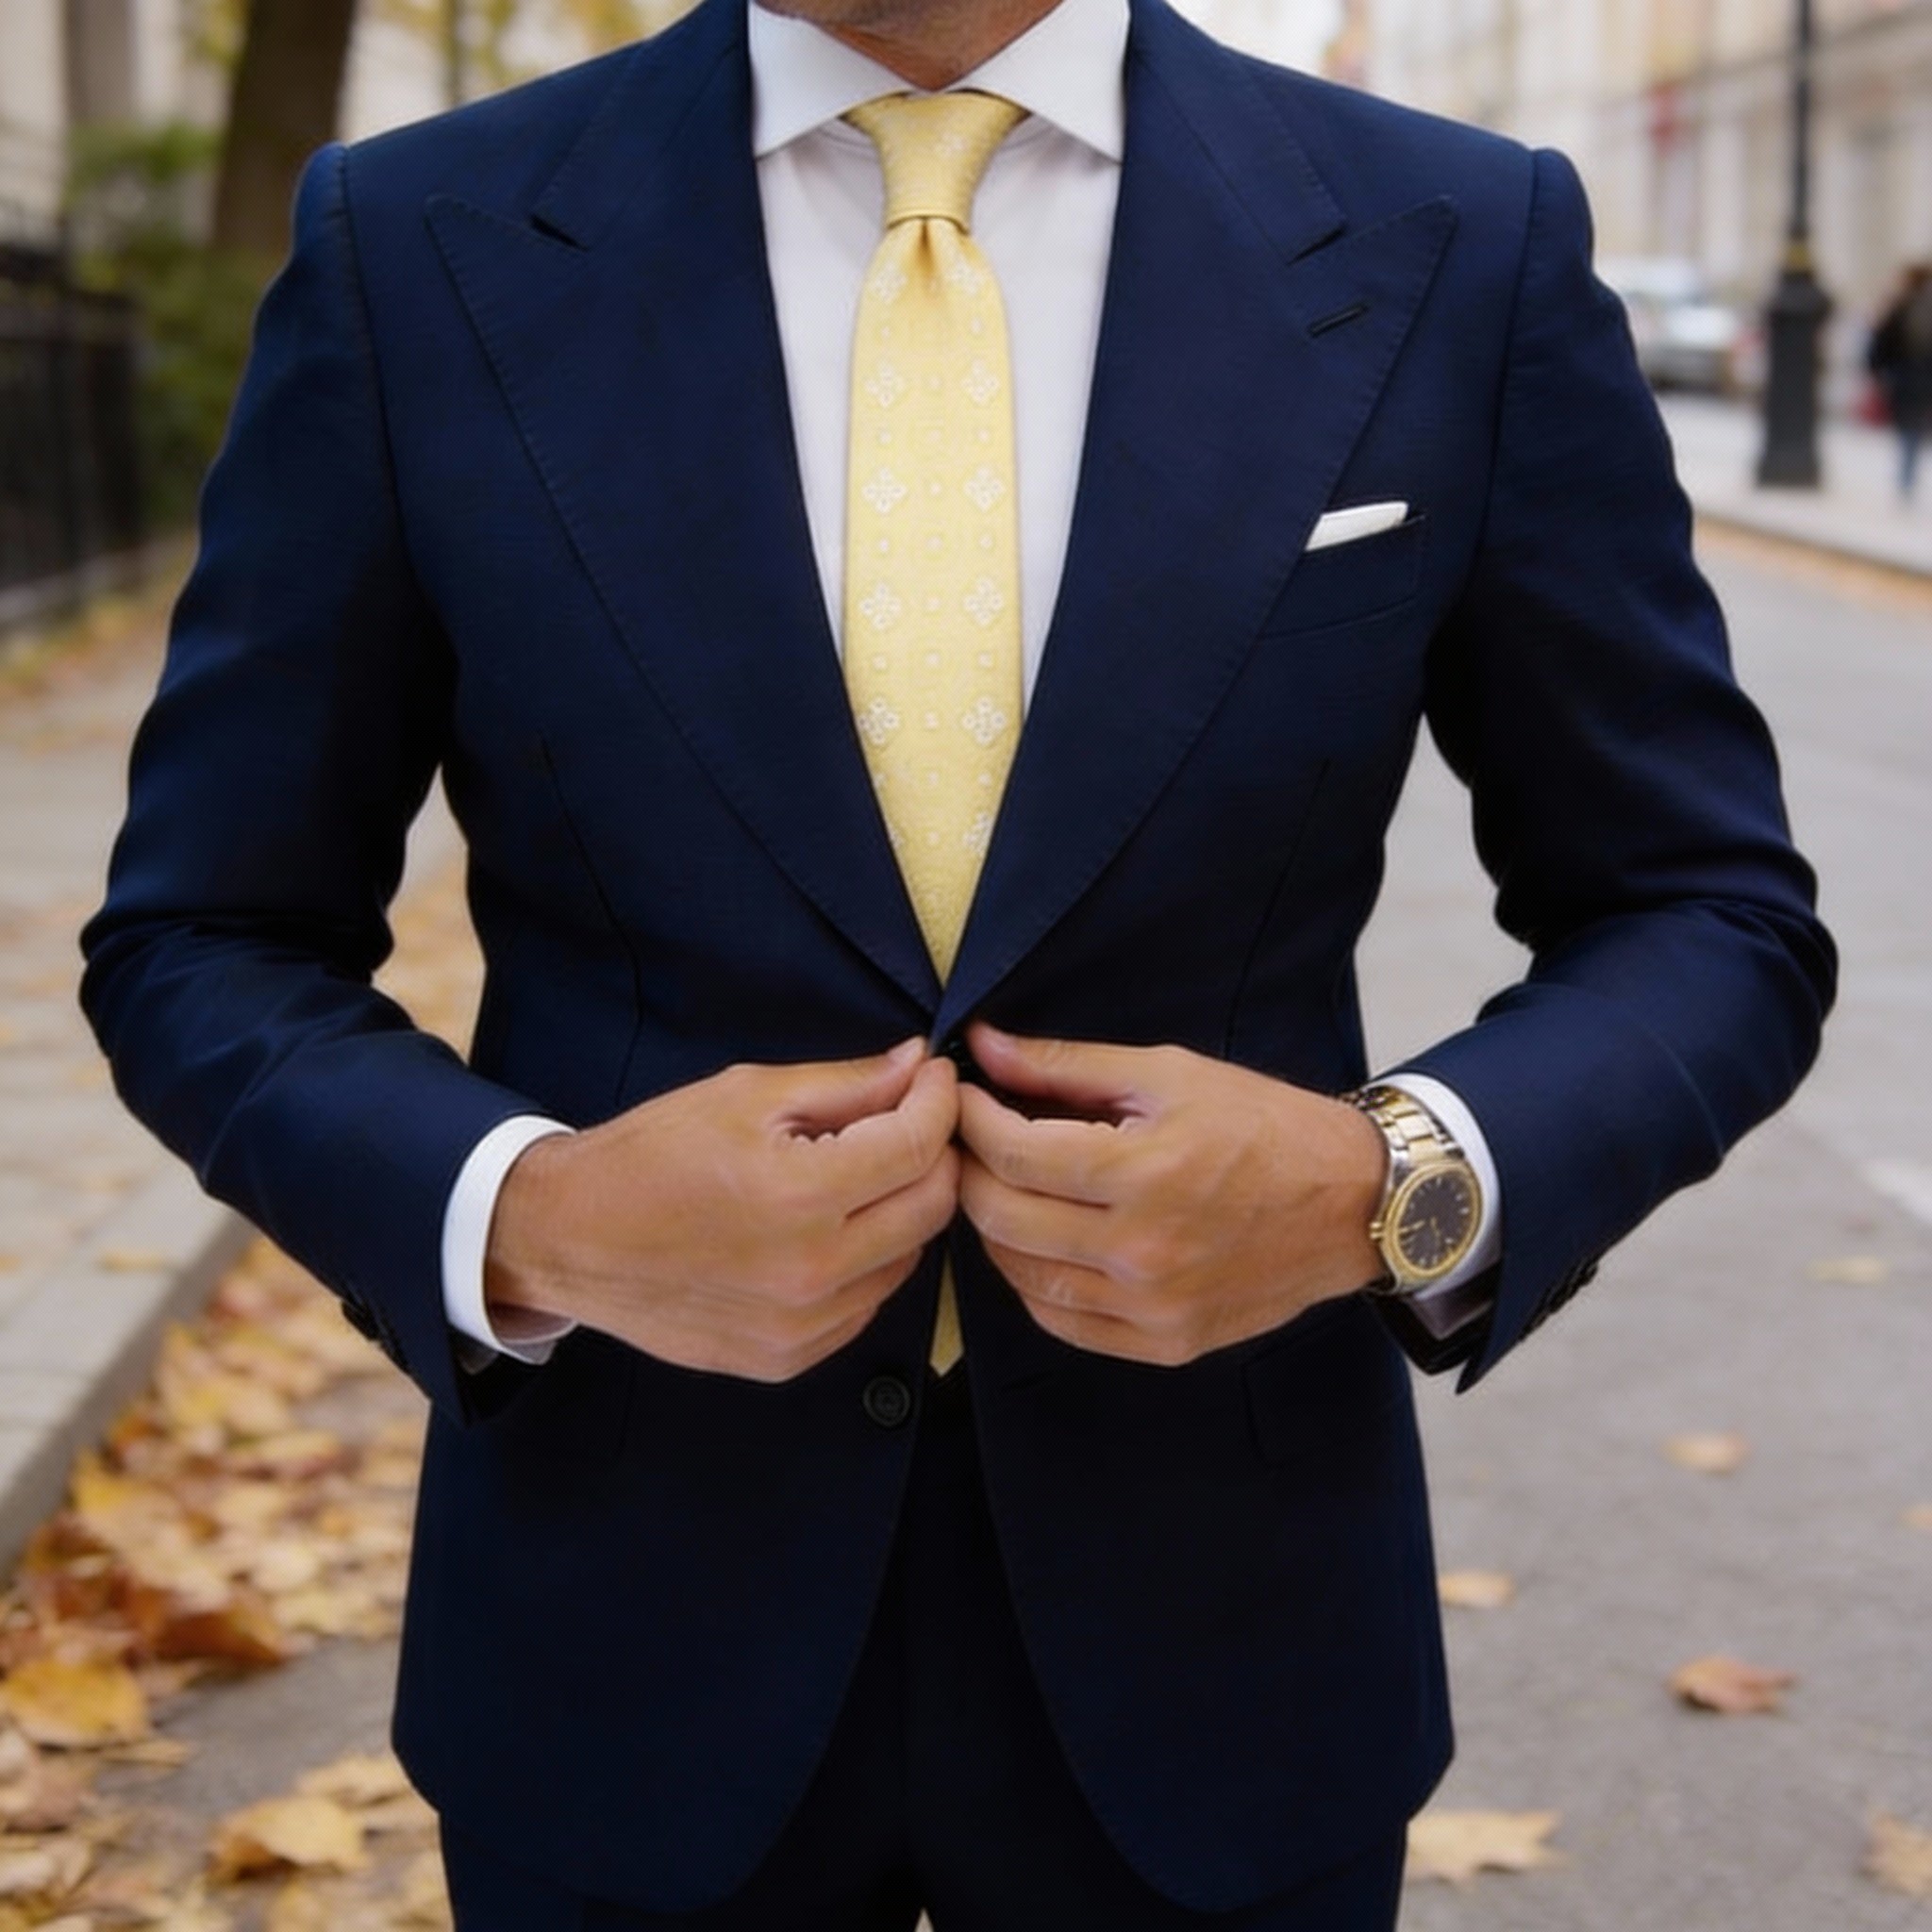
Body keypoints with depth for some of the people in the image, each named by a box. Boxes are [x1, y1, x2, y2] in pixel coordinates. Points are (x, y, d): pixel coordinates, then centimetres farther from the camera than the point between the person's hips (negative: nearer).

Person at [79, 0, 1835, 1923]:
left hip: (1217, 1624, 1)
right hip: (626, 1622, 0)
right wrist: (522, 1217, -19)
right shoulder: (412, 249, -7)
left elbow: (1714, 919, 0)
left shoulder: (1463, 249, -7)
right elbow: (201, 944, 0)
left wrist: (1398, 1185, -18)